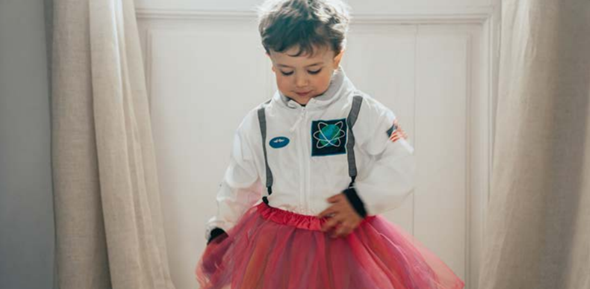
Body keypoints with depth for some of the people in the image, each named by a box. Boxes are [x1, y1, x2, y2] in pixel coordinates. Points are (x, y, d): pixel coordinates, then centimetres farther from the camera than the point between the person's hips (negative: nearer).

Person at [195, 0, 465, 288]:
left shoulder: (362, 112, -8)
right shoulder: (257, 123, 1)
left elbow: (399, 166, -8)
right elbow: (238, 186, 12)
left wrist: (362, 199, -17)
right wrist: (220, 230, 11)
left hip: (345, 238, -1)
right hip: (276, 244, 2)